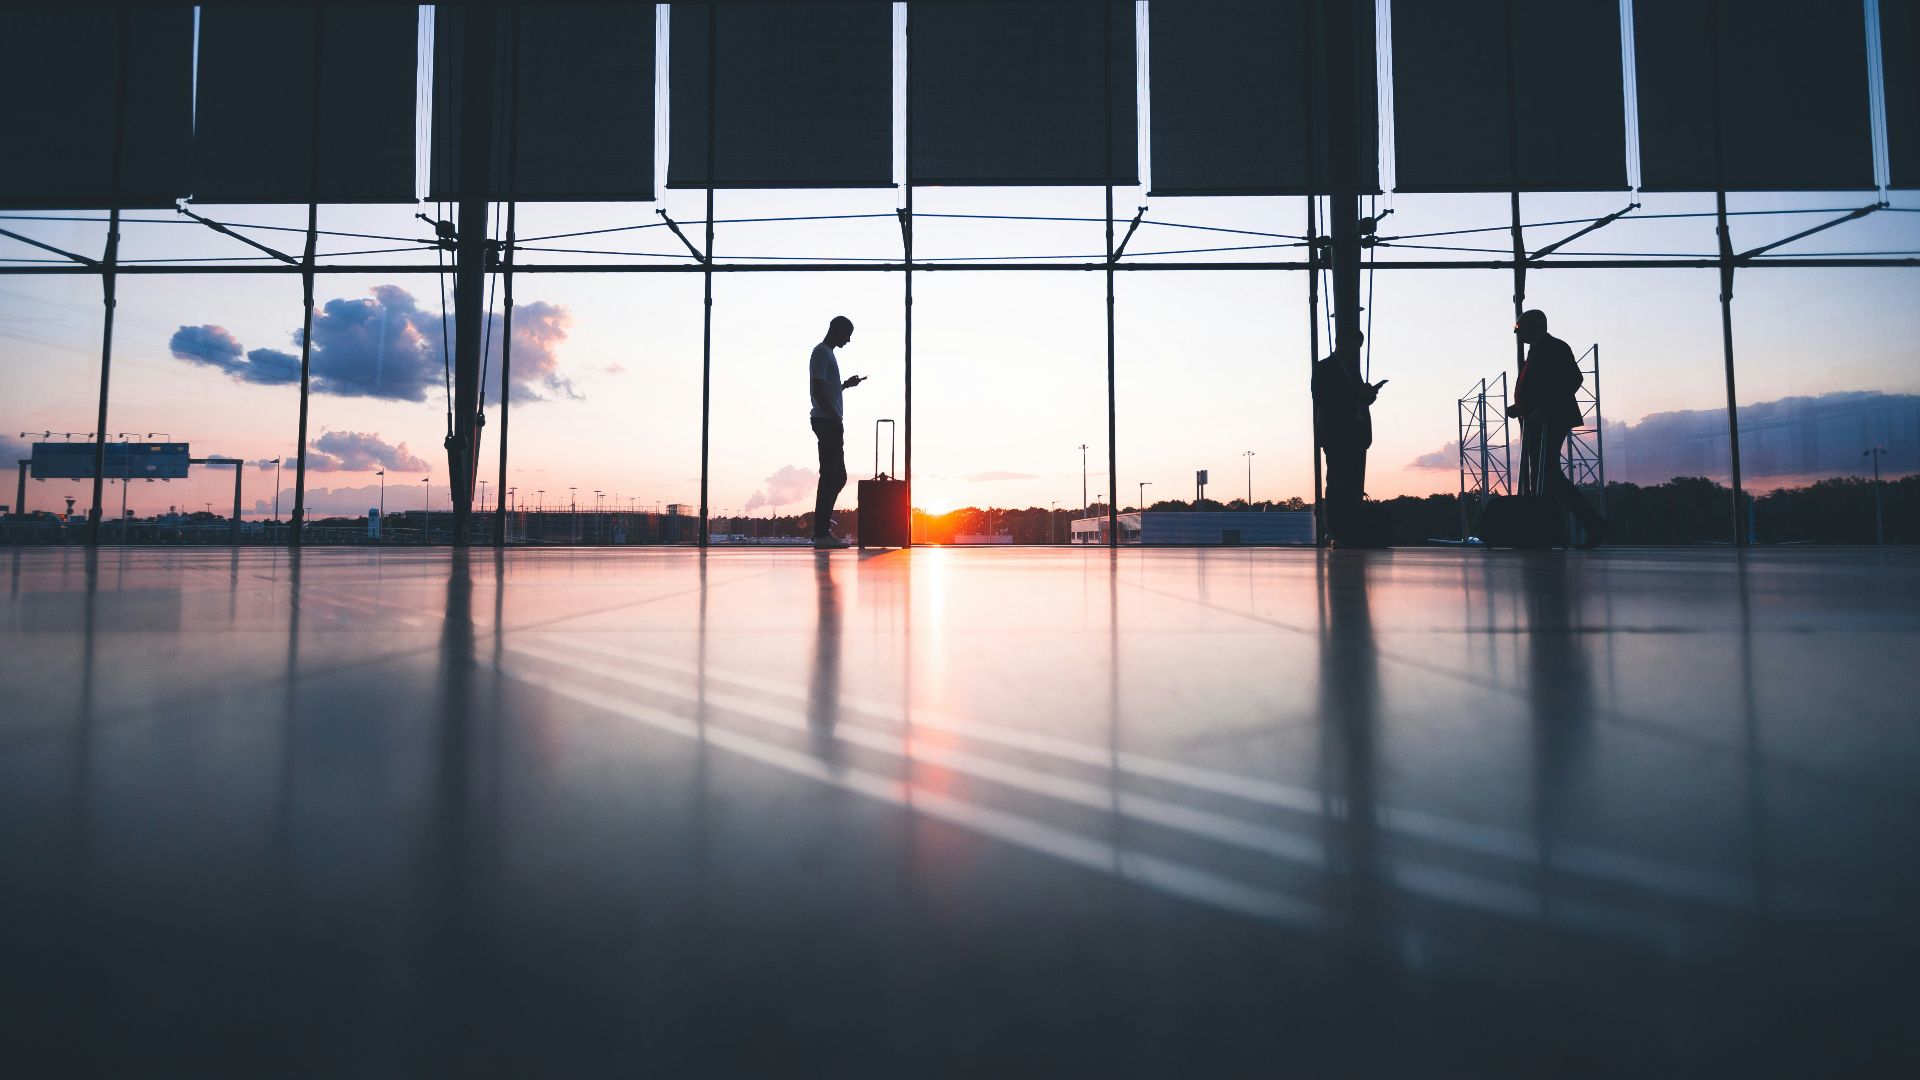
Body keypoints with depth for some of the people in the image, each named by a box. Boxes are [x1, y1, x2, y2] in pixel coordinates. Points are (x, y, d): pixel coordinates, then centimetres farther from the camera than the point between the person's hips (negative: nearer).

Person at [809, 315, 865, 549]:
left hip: (831, 422, 10)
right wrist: (836, 418, -19)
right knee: (831, 476, -11)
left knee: (837, 476, 12)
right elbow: (818, 390, -18)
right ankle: (821, 533, -10)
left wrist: (846, 384, 20)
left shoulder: (827, 353, 23)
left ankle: (823, 519, 19)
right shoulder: (821, 353, -8)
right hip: (827, 421, -10)